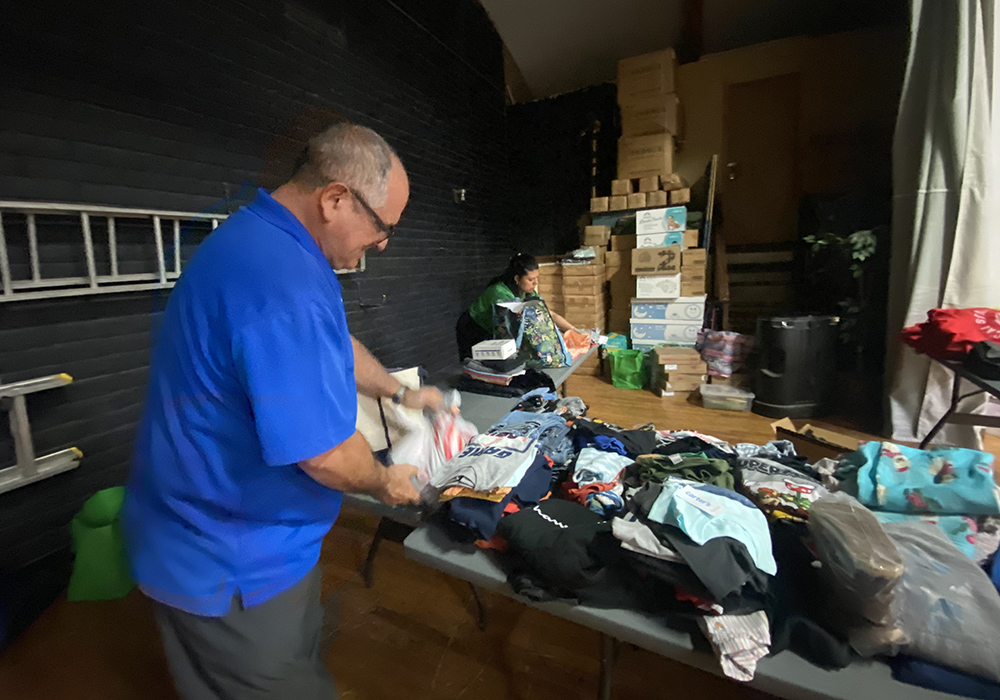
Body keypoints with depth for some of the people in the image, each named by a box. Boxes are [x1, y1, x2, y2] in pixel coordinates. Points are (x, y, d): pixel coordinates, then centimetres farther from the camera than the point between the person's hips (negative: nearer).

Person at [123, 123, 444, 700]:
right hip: (229, 567, -9)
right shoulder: (286, 284, -34)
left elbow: (332, 346, 14)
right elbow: (325, 455, -29)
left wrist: (401, 393, 14)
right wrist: (385, 483, -9)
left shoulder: (258, 237, 2)